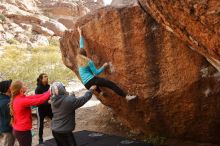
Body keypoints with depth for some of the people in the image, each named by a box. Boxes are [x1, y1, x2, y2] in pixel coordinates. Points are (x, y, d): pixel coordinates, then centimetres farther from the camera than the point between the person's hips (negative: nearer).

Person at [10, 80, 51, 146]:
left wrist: (46, 93, -4)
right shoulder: (22, 101, -25)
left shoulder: (17, 99, 2)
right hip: (23, 131, -9)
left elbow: (33, 97, -1)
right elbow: (39, 101, -23)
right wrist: (49, 93, -12)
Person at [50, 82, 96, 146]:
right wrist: (91, 90, 1)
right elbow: (83, 99, -11)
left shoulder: (53, 101, -2)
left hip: (55, 130, 7)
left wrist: (70, 96, 6)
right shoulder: (69, 100, -22)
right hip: (64, 132, -7)